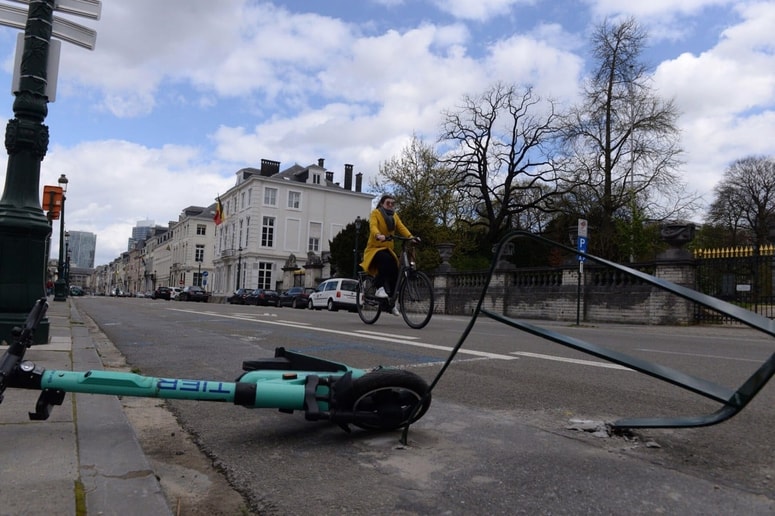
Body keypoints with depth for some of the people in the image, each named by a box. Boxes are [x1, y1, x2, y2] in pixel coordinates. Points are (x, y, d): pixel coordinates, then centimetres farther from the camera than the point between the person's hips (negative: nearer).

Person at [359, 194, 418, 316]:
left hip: (387, 248, 6)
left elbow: (401, 227, -4)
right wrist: (378, 235, -47)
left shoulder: (394, 216, 11)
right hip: (374, 248, -5)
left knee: (394, 269, -13)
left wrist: (411, 237, -24)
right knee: (386, 260, -35)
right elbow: (373, 226, -25)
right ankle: (380, 288, -27)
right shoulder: (375, 213, -6)